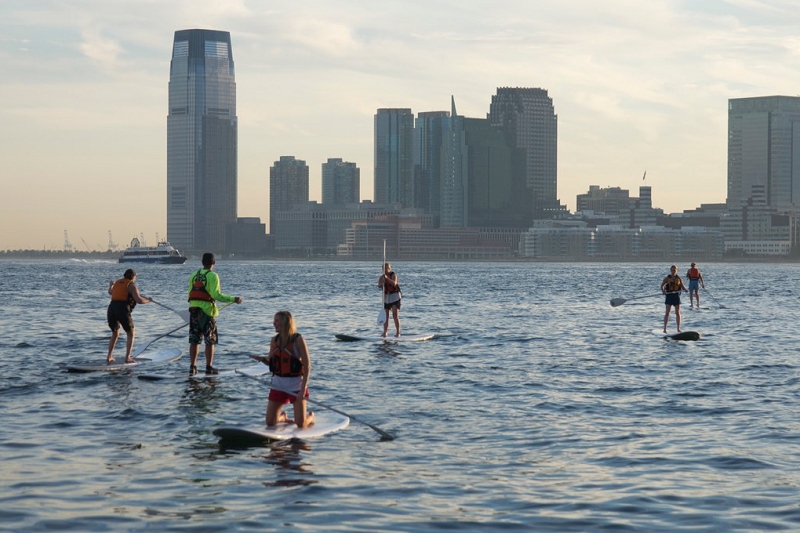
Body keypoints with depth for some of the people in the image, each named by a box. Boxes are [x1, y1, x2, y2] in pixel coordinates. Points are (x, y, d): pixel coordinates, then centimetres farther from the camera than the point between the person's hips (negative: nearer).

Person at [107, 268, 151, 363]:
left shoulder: (117, 283, 19)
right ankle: (127, 357, -1)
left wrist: (110, 285, 63)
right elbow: (139, 300, -11)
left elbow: (110, 292, 41)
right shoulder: (132, 285, 0)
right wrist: (147, 300, 9)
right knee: (131, 334, 9)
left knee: (115, 334, 24)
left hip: (111, 310, 6)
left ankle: (109, 357, 17)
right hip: (123, 311, -6)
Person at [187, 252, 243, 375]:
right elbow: (216, 294, -17)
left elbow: (190, 294, 10)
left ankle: (192, 367, 6)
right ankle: (209, 367, 4)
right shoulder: (212, 276, -8)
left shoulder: (194, 275, 10)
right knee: (210, 341, 4)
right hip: (207, 310, -5)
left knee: (194, 340, 8)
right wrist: (233, 299, -13)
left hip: (193, 310, 5)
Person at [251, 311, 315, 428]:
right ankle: (283, 417, 34)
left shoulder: (298, 340, -12)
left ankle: (310, 417, 31)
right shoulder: (274, 340, 4)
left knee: (301, 424, -3)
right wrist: (262, 359, -10)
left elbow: (307, 366, -14)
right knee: (270, 422, 2)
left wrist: (303, 389, -21)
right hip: (278, 384, 5)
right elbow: (271, 362, 14)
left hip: (296, 384, -5)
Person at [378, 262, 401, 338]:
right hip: (386, 297, 5)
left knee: (395, 315, -12)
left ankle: (398, 332, -12)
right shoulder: (381, 277, 4)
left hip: (395, 297, -5)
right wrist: (382, 283, -34)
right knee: (386, 316, 6)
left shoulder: (393, 275, -8)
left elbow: (394, 283, -26)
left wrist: (387, 278, -37)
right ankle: (385, 332, 12)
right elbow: (379, 285, -13)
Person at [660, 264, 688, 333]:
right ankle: (665, 328, 1)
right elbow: (662, 285, 4)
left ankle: (678, 329, 9)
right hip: (669, 296, -1)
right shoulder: (667, 278, 0)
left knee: (678, 313, 3)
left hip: (676, 296, 1)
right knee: (667, 313, -3)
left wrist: (684, 289, -18)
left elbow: (682, 286, 5)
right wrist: (663, 291, -16)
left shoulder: (679, 279, 4)